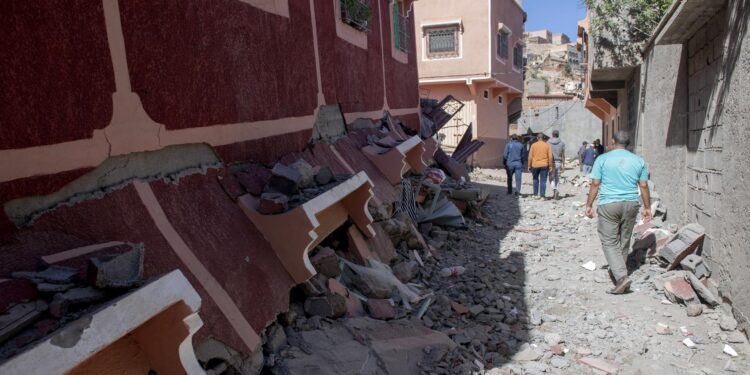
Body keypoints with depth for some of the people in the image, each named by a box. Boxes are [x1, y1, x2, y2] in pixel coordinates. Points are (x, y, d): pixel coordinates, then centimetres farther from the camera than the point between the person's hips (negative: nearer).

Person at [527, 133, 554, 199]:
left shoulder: (533, 145, 0)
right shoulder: (547, 145, 1)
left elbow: (530, 156, -2)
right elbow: (550, 156, -3)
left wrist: (529, 165, 5)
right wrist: (550, 166, 3)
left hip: (535, 165, 0)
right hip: (544, 165, 0)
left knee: (535, 180, 16)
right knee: (543, 181, 2)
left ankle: (535, 195, 15)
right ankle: (542, 196, -1)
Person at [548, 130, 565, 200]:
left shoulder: (548, 143, -3)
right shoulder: (562, 143, 1)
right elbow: (563, 155, 1)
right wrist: (563, 164, 6)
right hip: (558, 162, 1)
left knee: (552, 178, 8)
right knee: (557, 179, 11)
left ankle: (554, 189, -18)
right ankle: (557, 194, 7)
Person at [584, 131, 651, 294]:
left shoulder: (602, 159, -3)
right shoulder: (638, 160, 6)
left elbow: (595, 184, -5)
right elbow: (644, 186, 7)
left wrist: (589, 205, 1)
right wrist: (647, 208, 15)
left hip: (608, 205, -4)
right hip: (631, 204, 4)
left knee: (610, 242, -1)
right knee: (624, 241, 16)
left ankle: (621, 276, -14)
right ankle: (617, 270, 31)